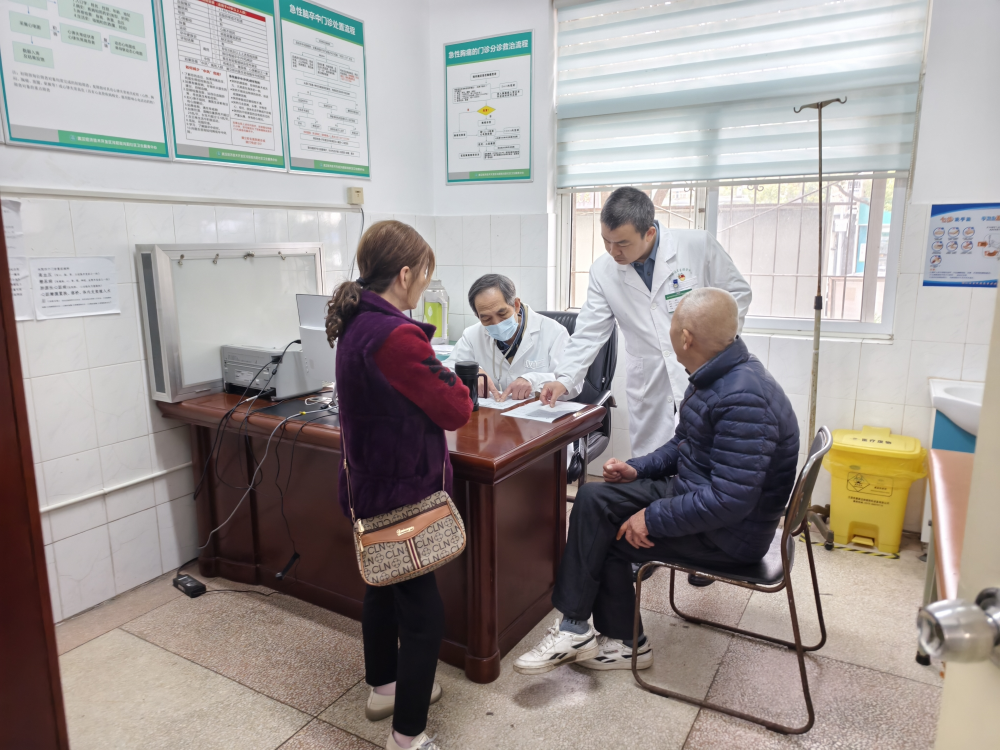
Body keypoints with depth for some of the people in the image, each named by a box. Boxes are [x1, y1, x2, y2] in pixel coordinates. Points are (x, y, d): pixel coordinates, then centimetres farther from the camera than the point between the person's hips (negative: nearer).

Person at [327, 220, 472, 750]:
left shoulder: (353, 324, 3)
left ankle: (383, 688, 45)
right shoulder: (396, 335, -27)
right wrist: (440, 370, -2)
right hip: (402, 490, -10)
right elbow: (457, 410, -19)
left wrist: (426, 370, 3)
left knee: (383, 586, 25)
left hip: (369, 484, 10)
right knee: (422, 612, 3)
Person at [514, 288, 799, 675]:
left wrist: (654, 518, -24)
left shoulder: (744, 400, -29)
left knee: (607, 538, -8)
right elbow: (684, 445, 17)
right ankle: (576, 628, 7)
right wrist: (638, 469, 3)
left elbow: (731, 500, -32)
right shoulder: (714, 376, 3)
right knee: (594, 498, 0)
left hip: (729, 532, -9)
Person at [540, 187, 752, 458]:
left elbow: (737, 293, 2)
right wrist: (565, 379, -12)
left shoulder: (698, 245, -10)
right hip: (649, 387, 2)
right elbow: (588, 334, -1)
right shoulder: (603, 271, -3)